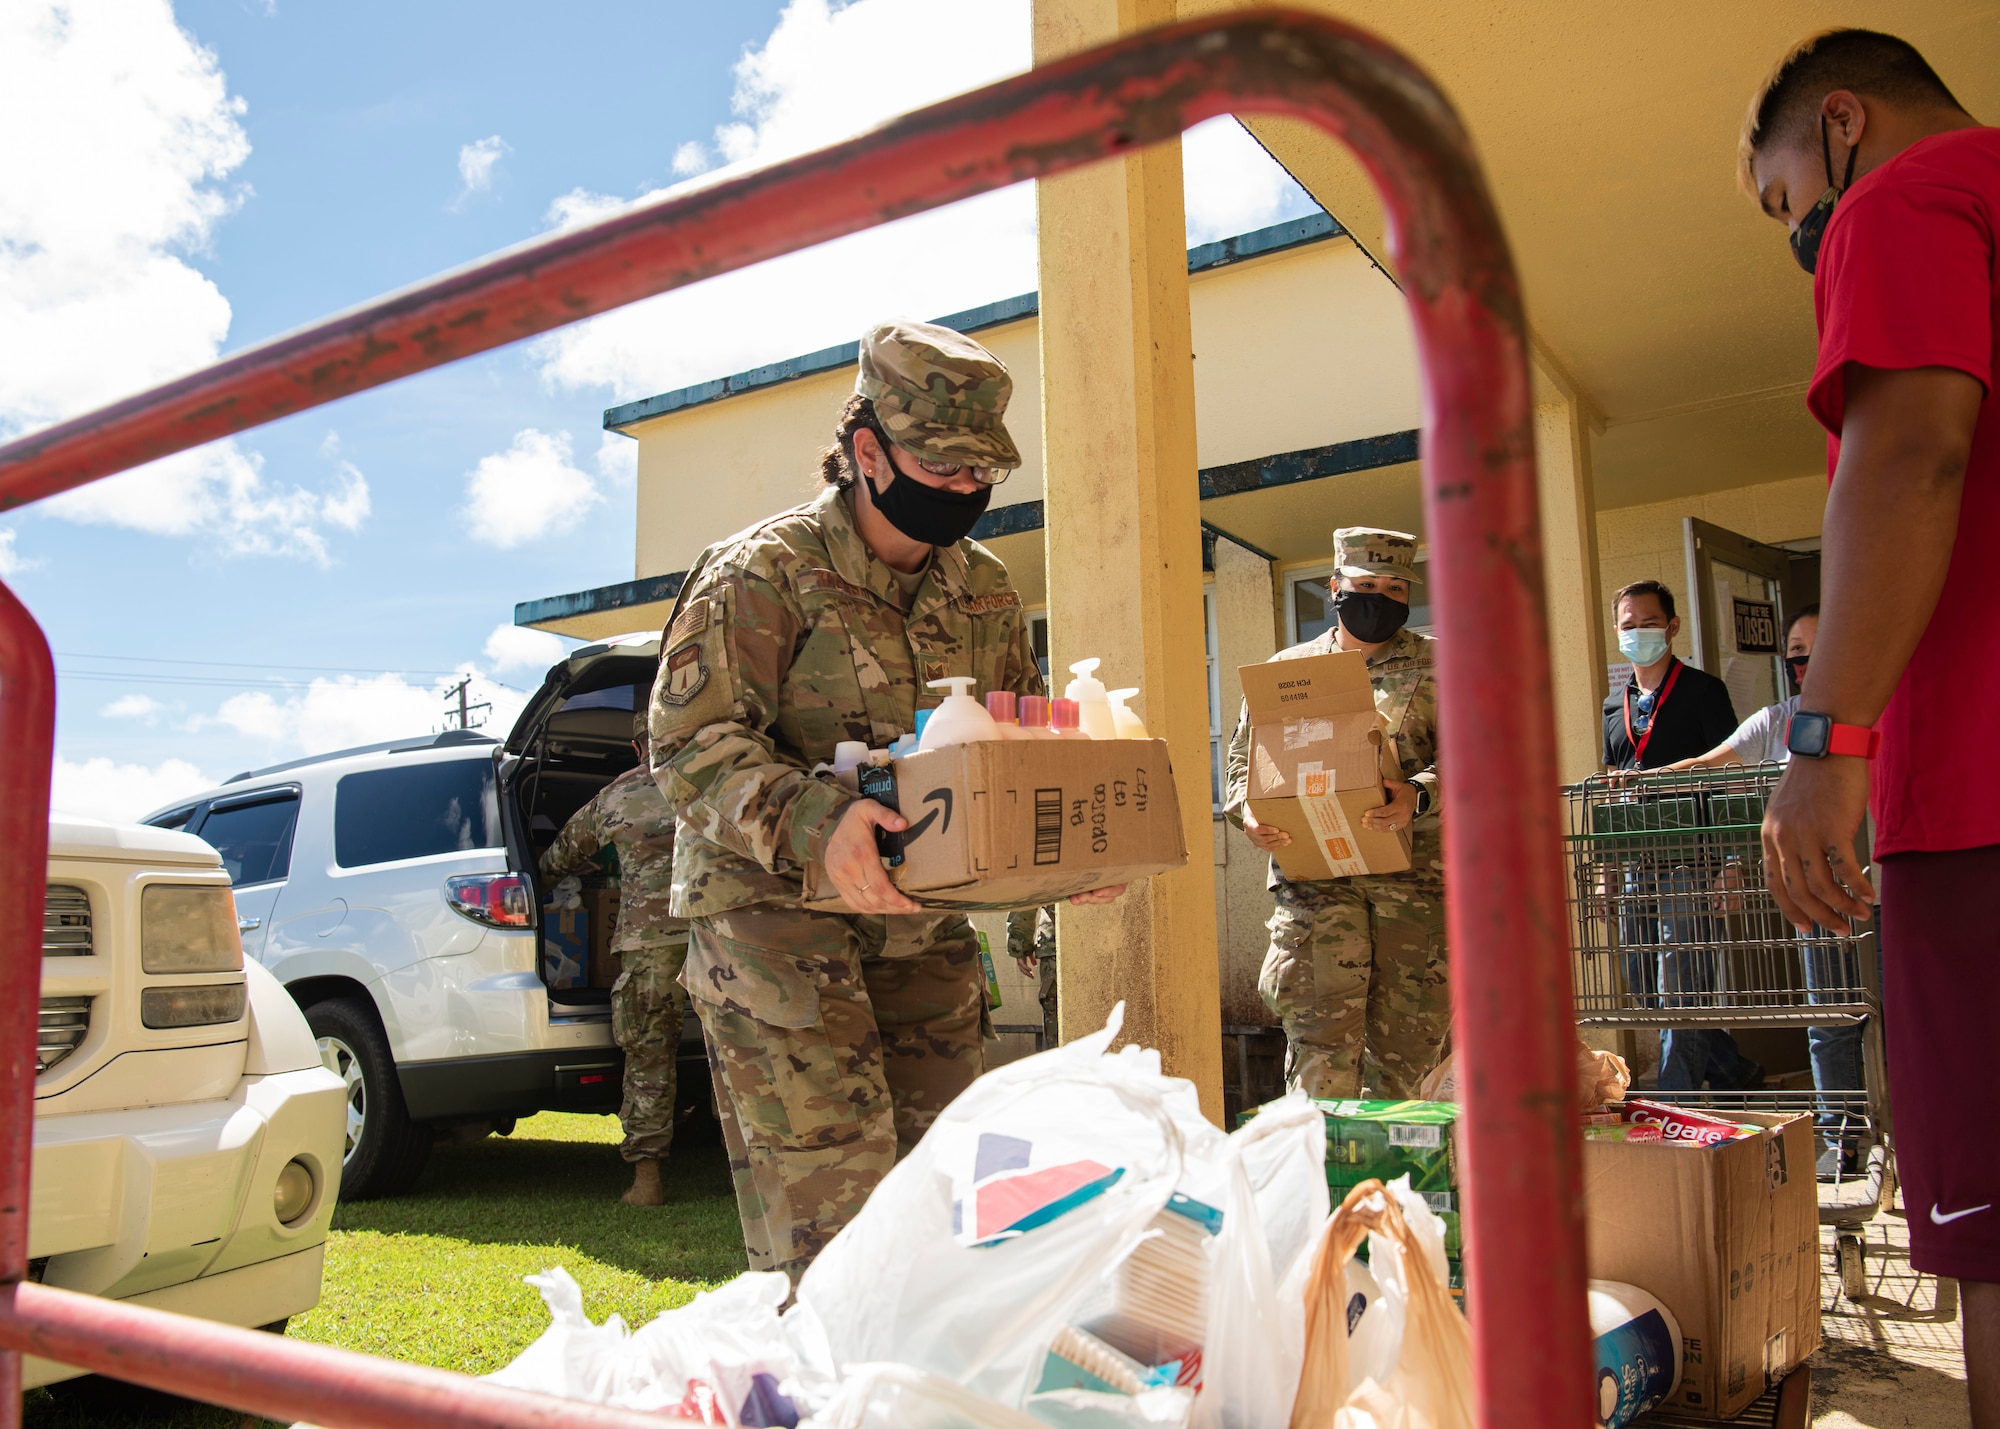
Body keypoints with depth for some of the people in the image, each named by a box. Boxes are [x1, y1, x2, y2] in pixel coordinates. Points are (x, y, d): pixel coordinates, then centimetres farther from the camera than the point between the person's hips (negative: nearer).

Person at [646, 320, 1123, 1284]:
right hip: (776, 909, -6)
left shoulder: (984, 591, 11)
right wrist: (810, 823, -34)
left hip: (923, 924, 6)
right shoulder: (762, 573, -9)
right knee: (826, 1208, -10)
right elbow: (691, 744, -16)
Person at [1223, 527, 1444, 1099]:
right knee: (1320, 1036, -8)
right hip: (1315, 877, 0)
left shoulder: (1437, 664, 11)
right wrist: (1248, 811, -7)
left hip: (1415, 878, 0)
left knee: (1407, 1040, 5)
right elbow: (1243, 756, 15)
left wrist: (1419, 797, -21)